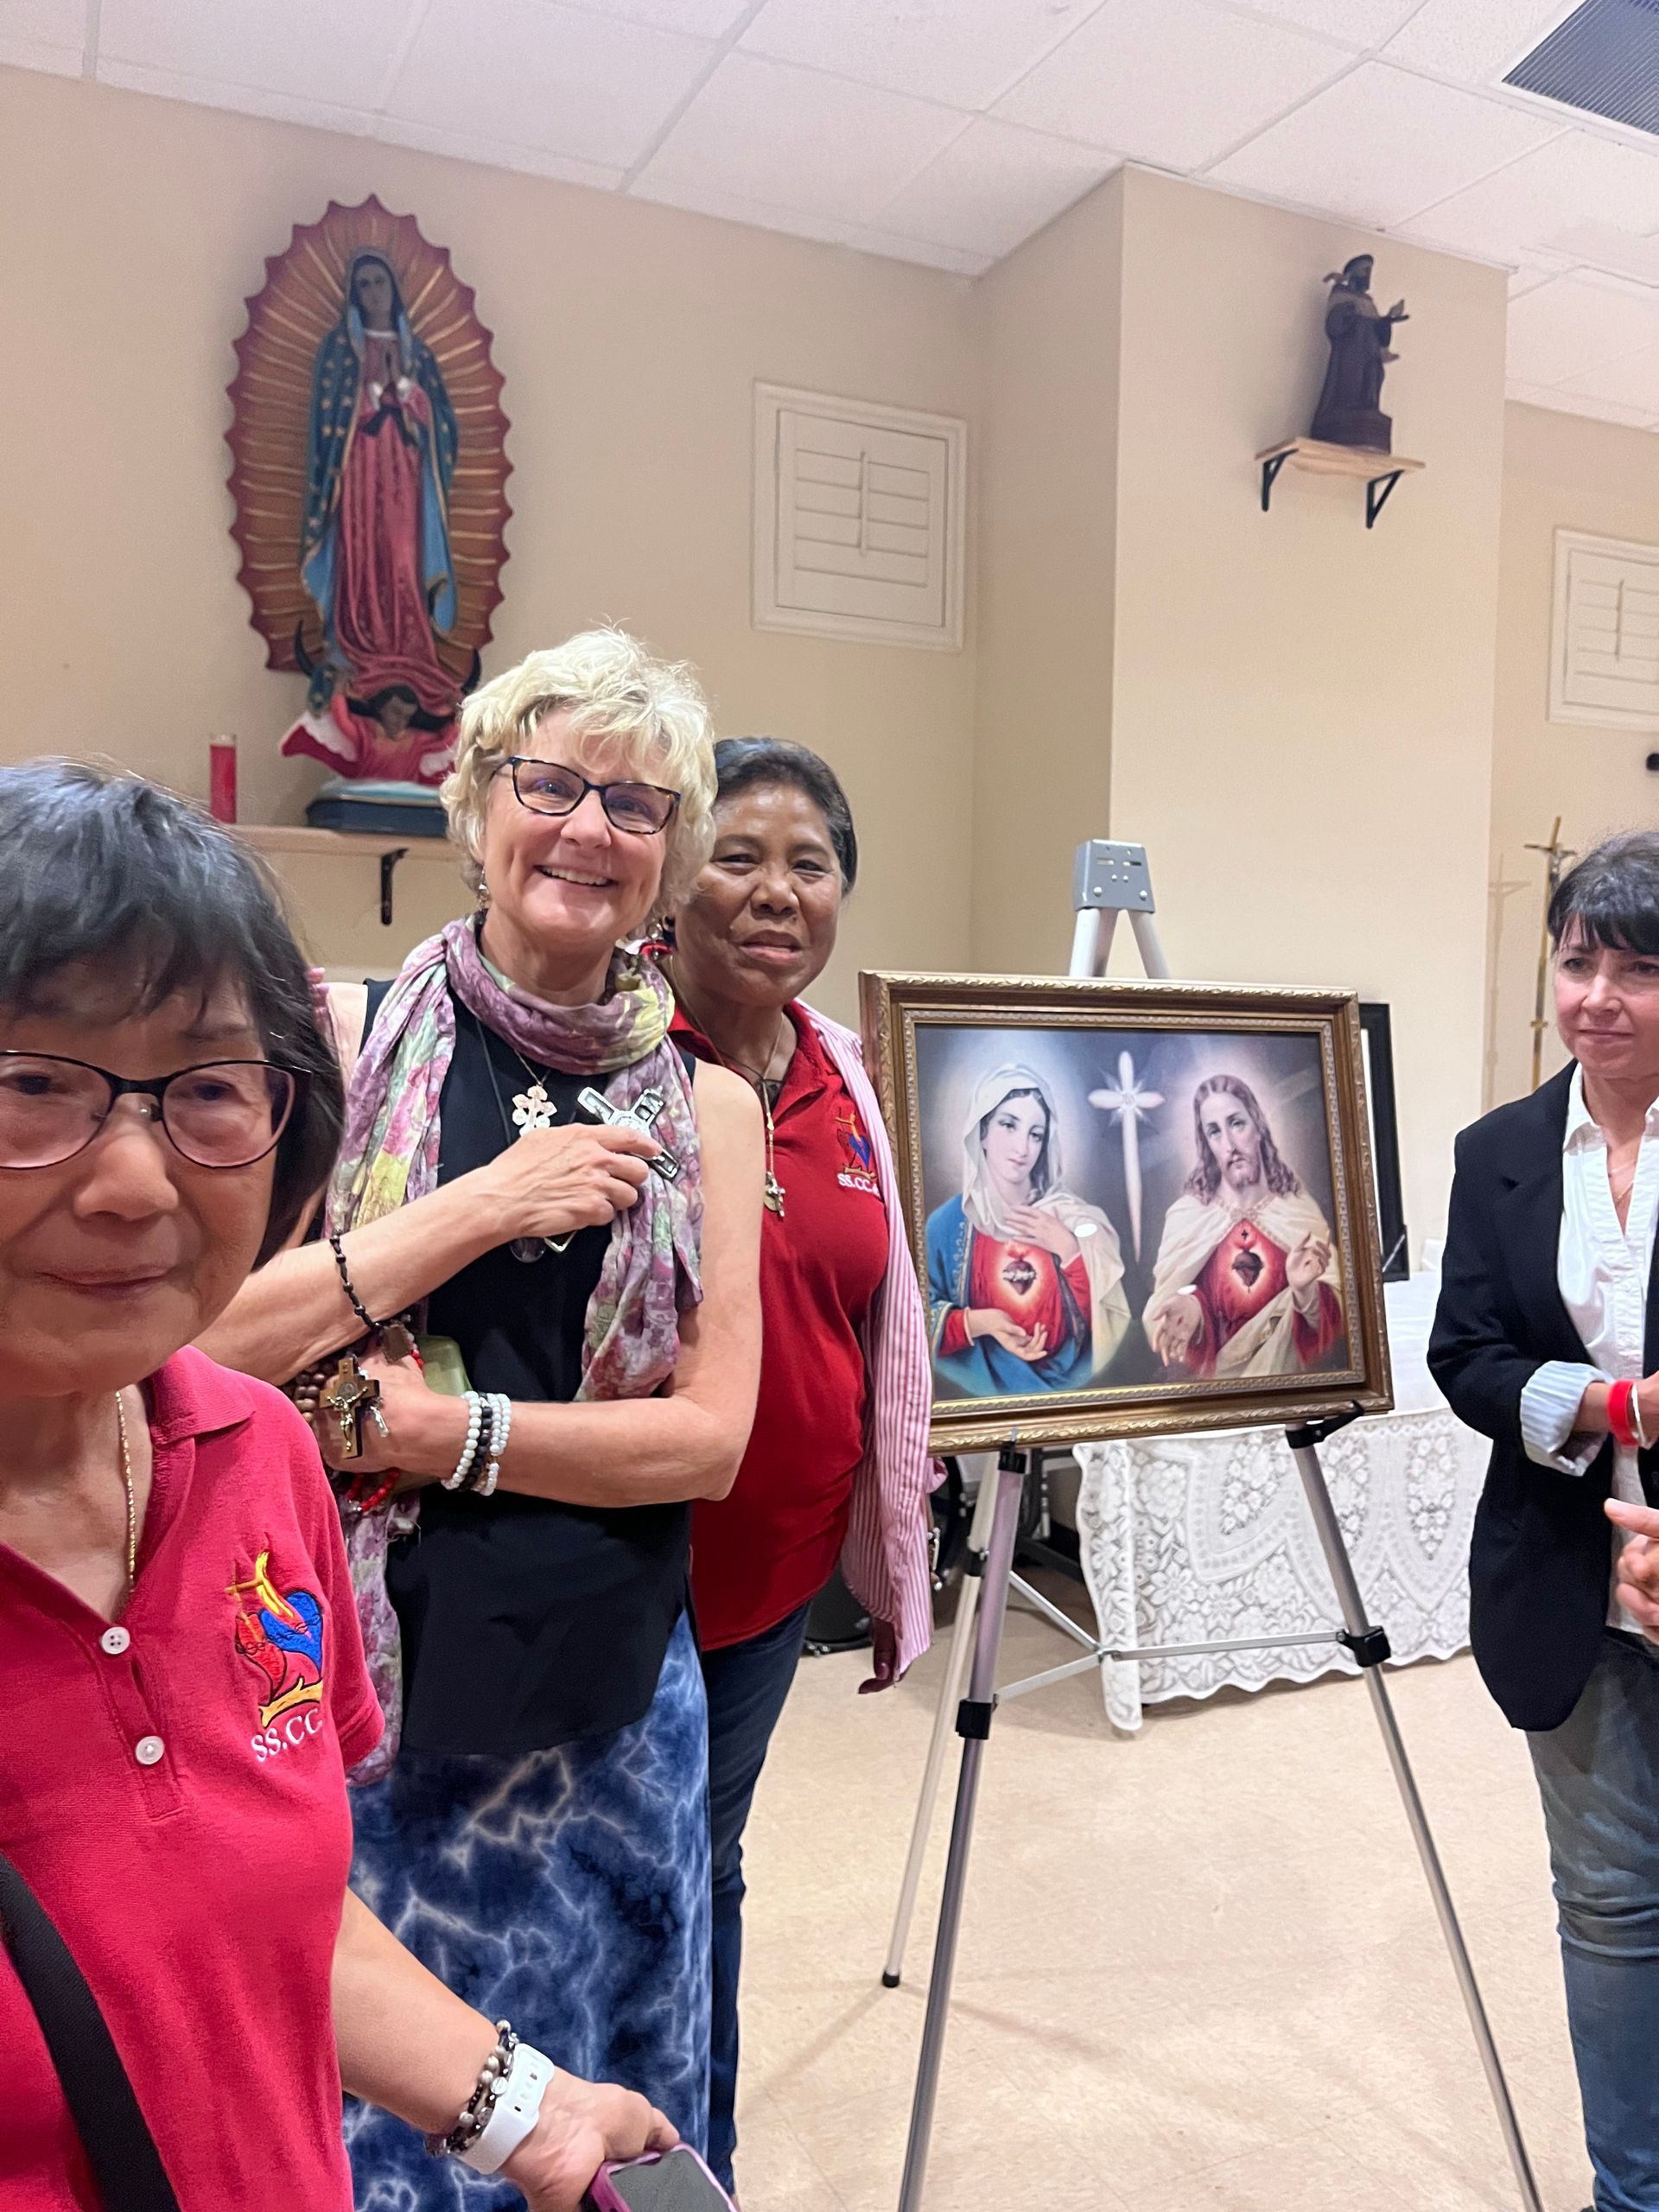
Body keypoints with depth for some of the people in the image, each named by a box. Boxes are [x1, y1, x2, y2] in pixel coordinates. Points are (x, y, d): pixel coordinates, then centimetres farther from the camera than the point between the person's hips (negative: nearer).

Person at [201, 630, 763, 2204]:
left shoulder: (704, 1106, 1)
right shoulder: (348, 1035, -4)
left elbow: (710, 1435, -5)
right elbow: (206, 1337, -12)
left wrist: (444, 1430, -15)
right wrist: (482, 1206, -18)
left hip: (606, 1707, 2)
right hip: (355, 1685, -1)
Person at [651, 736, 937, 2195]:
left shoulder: (841, 1077, 4)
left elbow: (884, 1331, 11)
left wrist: (894, 1558, 15)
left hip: (773, 1558, 6)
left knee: (706, 1865, 23)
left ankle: (700, 2165, 45)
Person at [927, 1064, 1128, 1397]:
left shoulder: (1073, 1219, 4)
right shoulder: (947, 1224, -2)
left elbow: (1108, 1321, 1)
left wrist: (1069, 1251, -8)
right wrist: (978, 1322, -18)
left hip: (1067, 1384, 2)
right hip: (981, 1389, -2)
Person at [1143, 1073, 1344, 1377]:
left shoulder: (1301, 1212, 1)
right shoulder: (1184, 1216, -1)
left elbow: (1335, 1318, -1)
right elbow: (1164, 1311, -2)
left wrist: (1304, 1291, -23)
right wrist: (1188, 1309, -25)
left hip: (1286, 1373, 0)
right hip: (1212, 1381, 0)